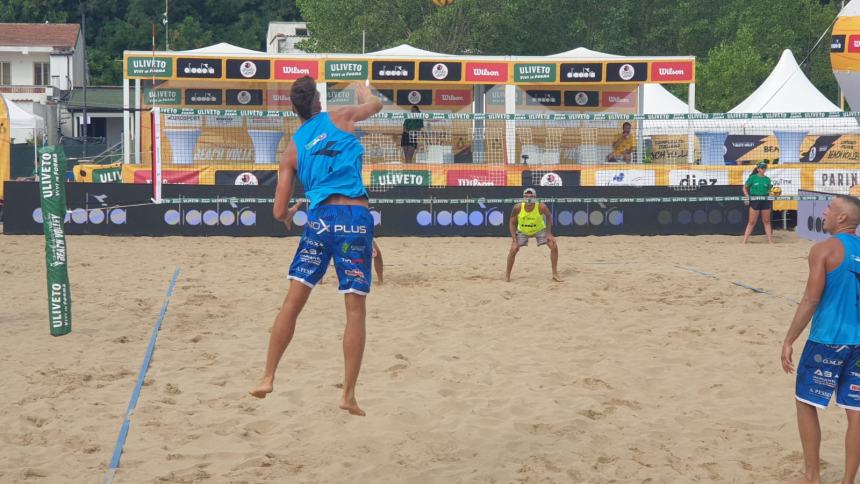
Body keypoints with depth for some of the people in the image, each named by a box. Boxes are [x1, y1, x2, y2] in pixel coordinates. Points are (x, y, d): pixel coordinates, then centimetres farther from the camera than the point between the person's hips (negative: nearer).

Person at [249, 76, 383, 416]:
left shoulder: (292, 149, 14)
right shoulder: (340, 118, 9)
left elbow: (279, 211, 12)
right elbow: (375, 105, 31)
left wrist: (286, 216, 35)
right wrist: (363, 90, 53)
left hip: (319, 218, 2)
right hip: (354, 217, -2)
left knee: (292, 302, 8)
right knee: (355, 309, 2)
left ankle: (268, 378, 8)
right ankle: (349, 395, 3)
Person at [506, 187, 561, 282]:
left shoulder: (541, 207, -30)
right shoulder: (518, 208, -29)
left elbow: (548, 216, -8)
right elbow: (512, 223, -16)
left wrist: (549, 233, -13)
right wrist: (514, 240, -21)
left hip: (539, 229, 0)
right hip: (522, 231, 0)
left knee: (554, 247, -11)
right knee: (513, 249, -14)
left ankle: (555, 273, 4)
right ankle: (507, 275, 5)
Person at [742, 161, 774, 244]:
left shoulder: (767, 179, 7)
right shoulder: (752, 178, -2)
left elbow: (770, 191, 11)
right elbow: (745, 188, 3)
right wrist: (747, 196, -10)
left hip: (765, 201, 3)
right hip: (755, 201, -3)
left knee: (766, 222, 8)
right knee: (752, 222, -2)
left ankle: (770, 240, 12)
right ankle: (744, 240, 2)